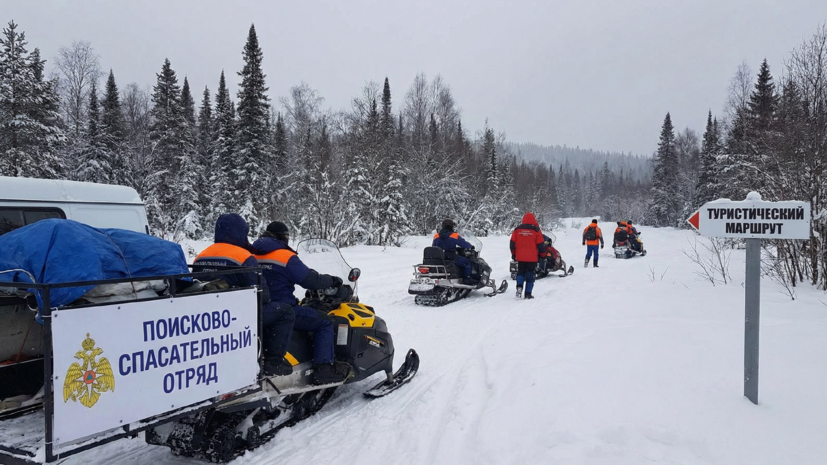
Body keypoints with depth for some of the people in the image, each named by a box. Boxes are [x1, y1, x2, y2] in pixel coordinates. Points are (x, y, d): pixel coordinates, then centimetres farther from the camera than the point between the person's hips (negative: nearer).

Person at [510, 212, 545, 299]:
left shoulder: (517, 229, 1)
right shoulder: (536, 230, -6)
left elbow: (512, 243, 4)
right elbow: (541, 244, -3)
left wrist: (513, 254, 16)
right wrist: (543, 254, 12)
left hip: (520, 257, 2)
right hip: (532, 257, -2)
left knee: (521, 272, 17)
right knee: (530, 275, 7)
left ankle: (519, 286, -9)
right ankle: (528, 294, 6)